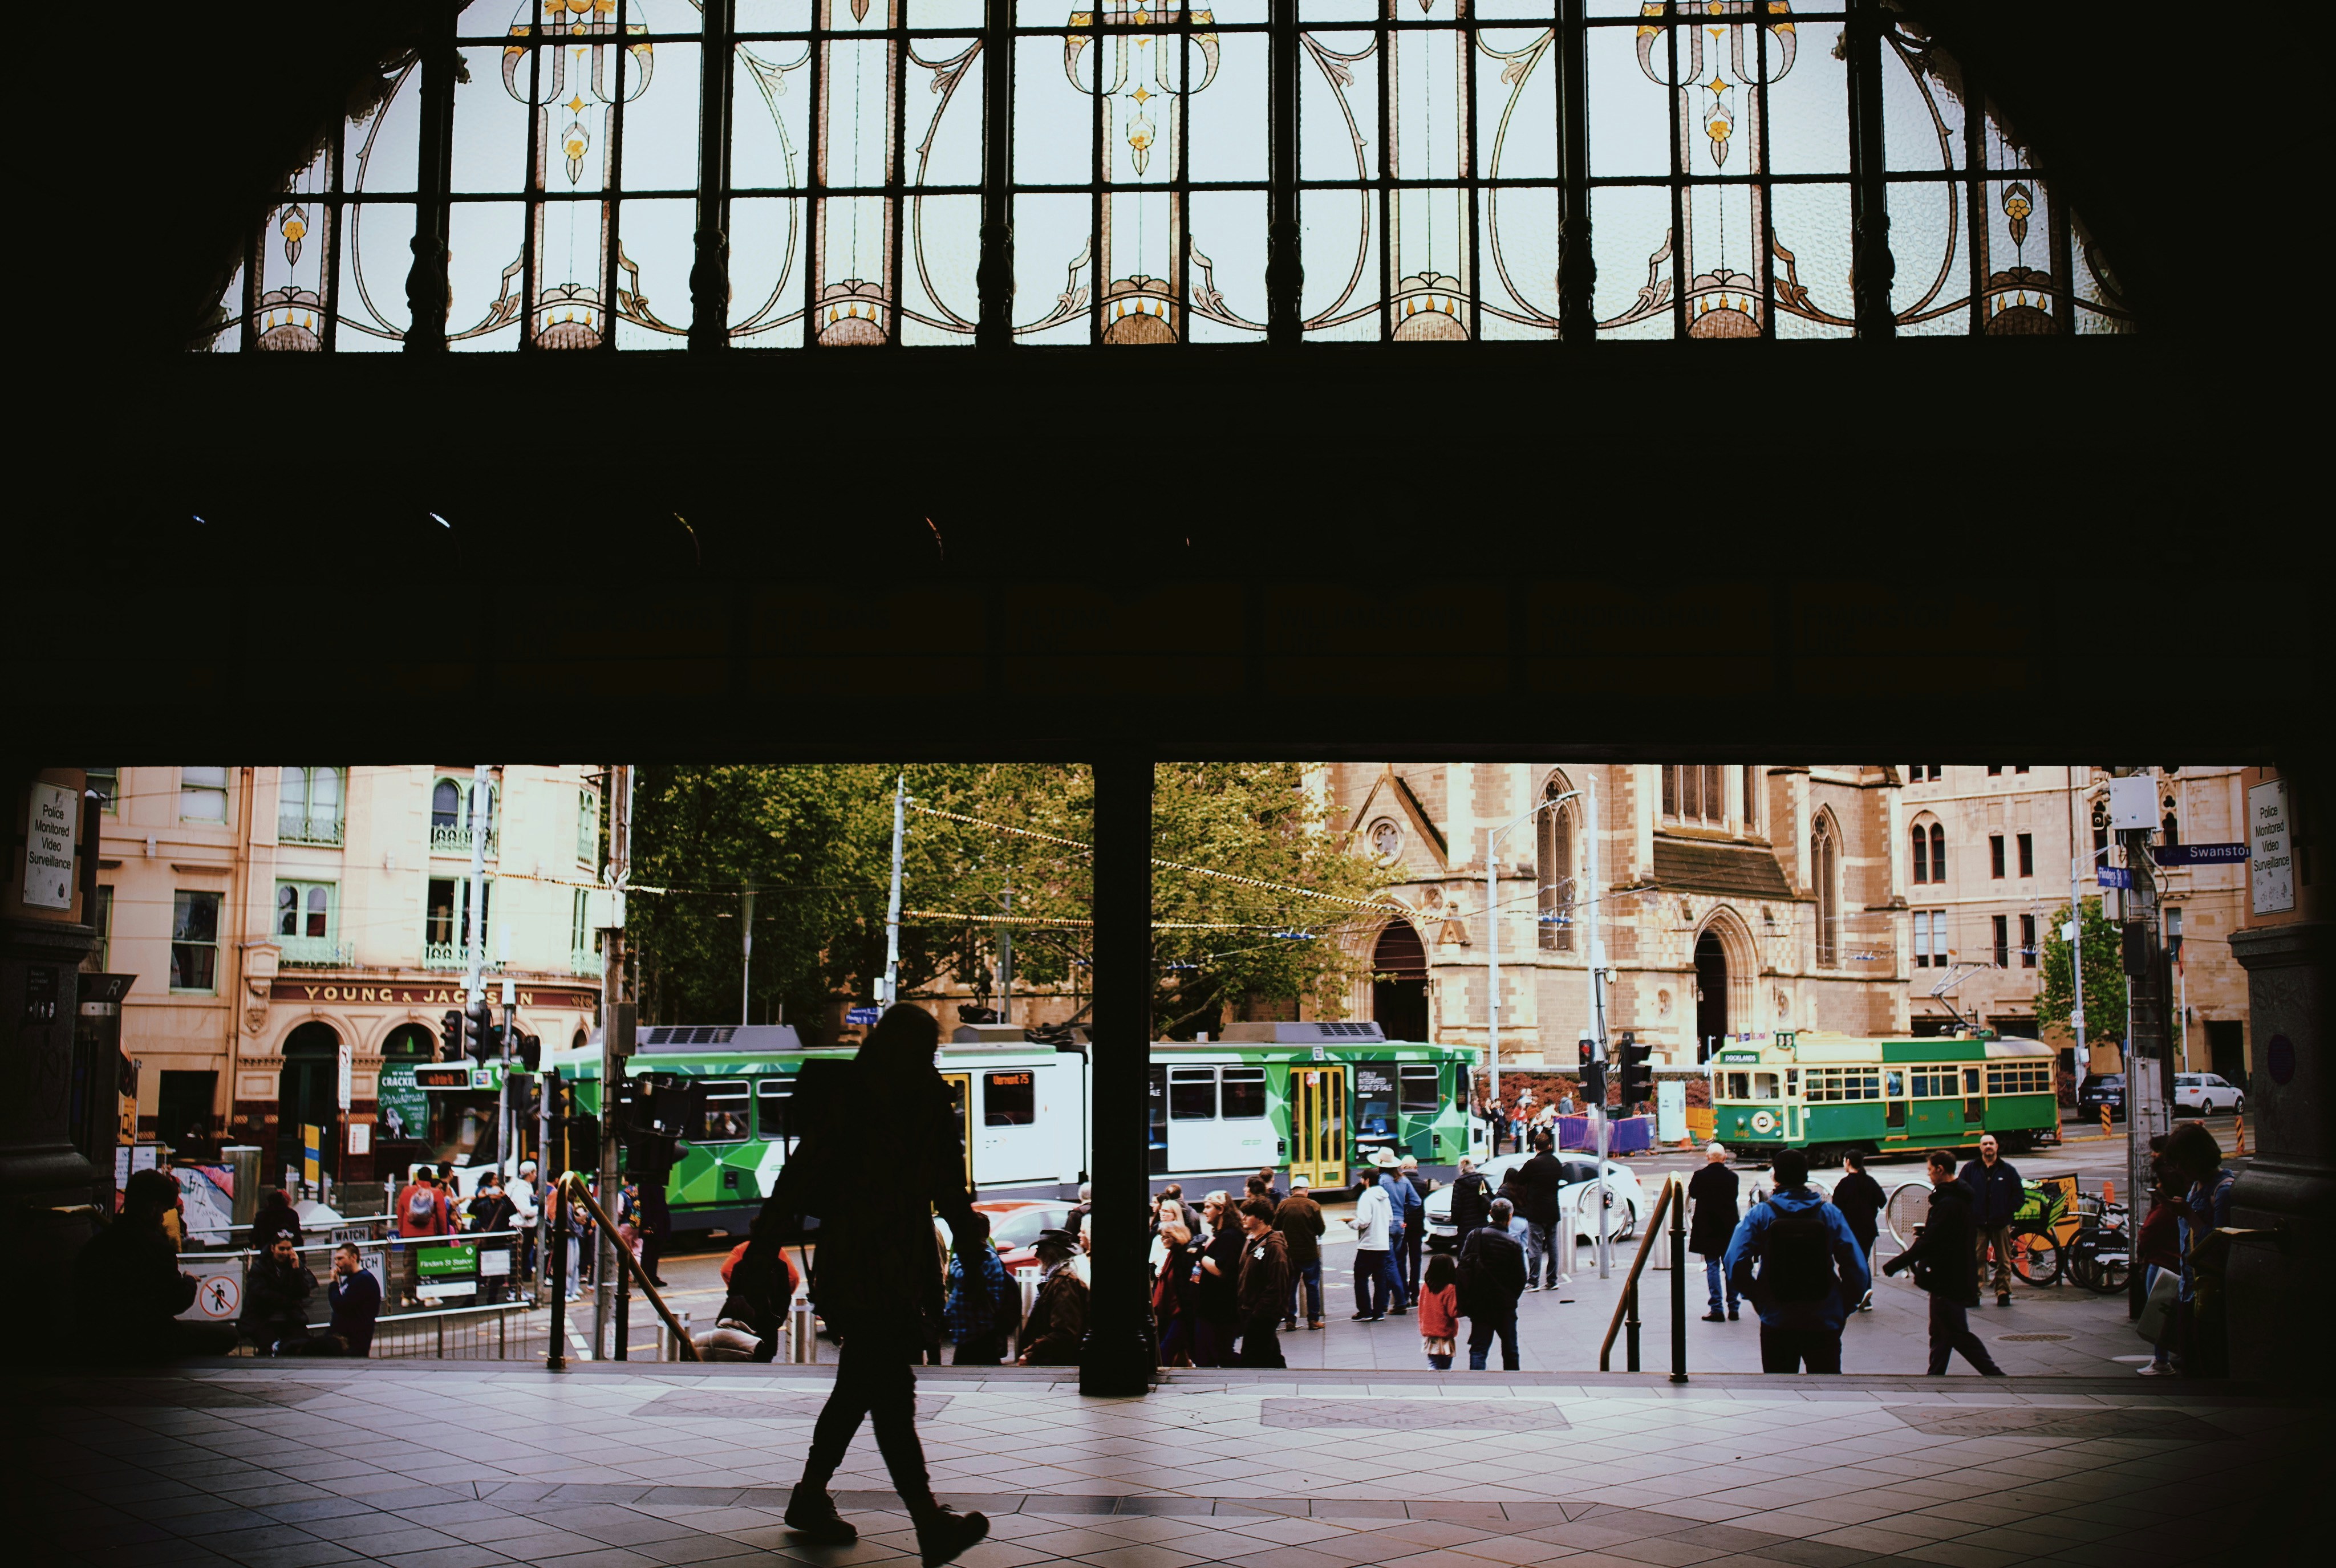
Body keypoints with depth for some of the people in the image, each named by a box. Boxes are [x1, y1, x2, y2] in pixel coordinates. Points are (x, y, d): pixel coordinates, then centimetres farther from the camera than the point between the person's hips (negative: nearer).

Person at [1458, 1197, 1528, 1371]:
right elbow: (1521, 1278, -6)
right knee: (1510, 1350, 15)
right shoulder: (1513, 1244, -12)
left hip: (1478, 1303, 2)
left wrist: (1465, 1301, 6)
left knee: (1478, 1350, 3)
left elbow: (1463, 1268, -2)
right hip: (1505, 1305, -1)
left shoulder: (1474, 1236, -5)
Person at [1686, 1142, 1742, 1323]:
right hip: (1729, 1228, 2)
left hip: (1708, 1229, -2)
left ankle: (1716, 1310, -1)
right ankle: (1733, 1308, 14)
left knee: (1712, 1267, 3)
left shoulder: (1700, 1176, -13)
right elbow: (1734, 1196, 8)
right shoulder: (1732, 1177, -7)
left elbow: (1693, 1193, 5)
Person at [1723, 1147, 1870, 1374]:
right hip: (1824, 1322, 1)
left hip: (1776, 1323, -1)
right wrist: (1843, 1308, 4)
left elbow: (1736, 1264, -16)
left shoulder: (1760, 1215, -6)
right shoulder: (1830, 1213, -4)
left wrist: (1759, 1299, -1)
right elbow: (1857, 1270, -8)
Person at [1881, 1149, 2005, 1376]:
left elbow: (1928, 1244, -26)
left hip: (1948, 1279, -10)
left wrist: (1894, 1265, -22)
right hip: (1956, 1278, 10)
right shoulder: (1960, 1197, 10)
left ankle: (1995, 1376, -2)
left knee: (1959, 1335, -4)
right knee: (1940, 1334, 14)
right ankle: (1936, 1378, 20)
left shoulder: (1948, 1203, -22)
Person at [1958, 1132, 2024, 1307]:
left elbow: (2019, 1195, 8)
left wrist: (2008, 1211, 0)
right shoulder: (1970, 1169, 5)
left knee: (2004, 1261, 5)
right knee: (1975, 1260, -4)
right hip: (1977, 1224, -1)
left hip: (2001, 1224, 1)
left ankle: (2003, 1293, 13)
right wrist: (1968, 1213, -1)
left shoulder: (2007, 1170, 6)